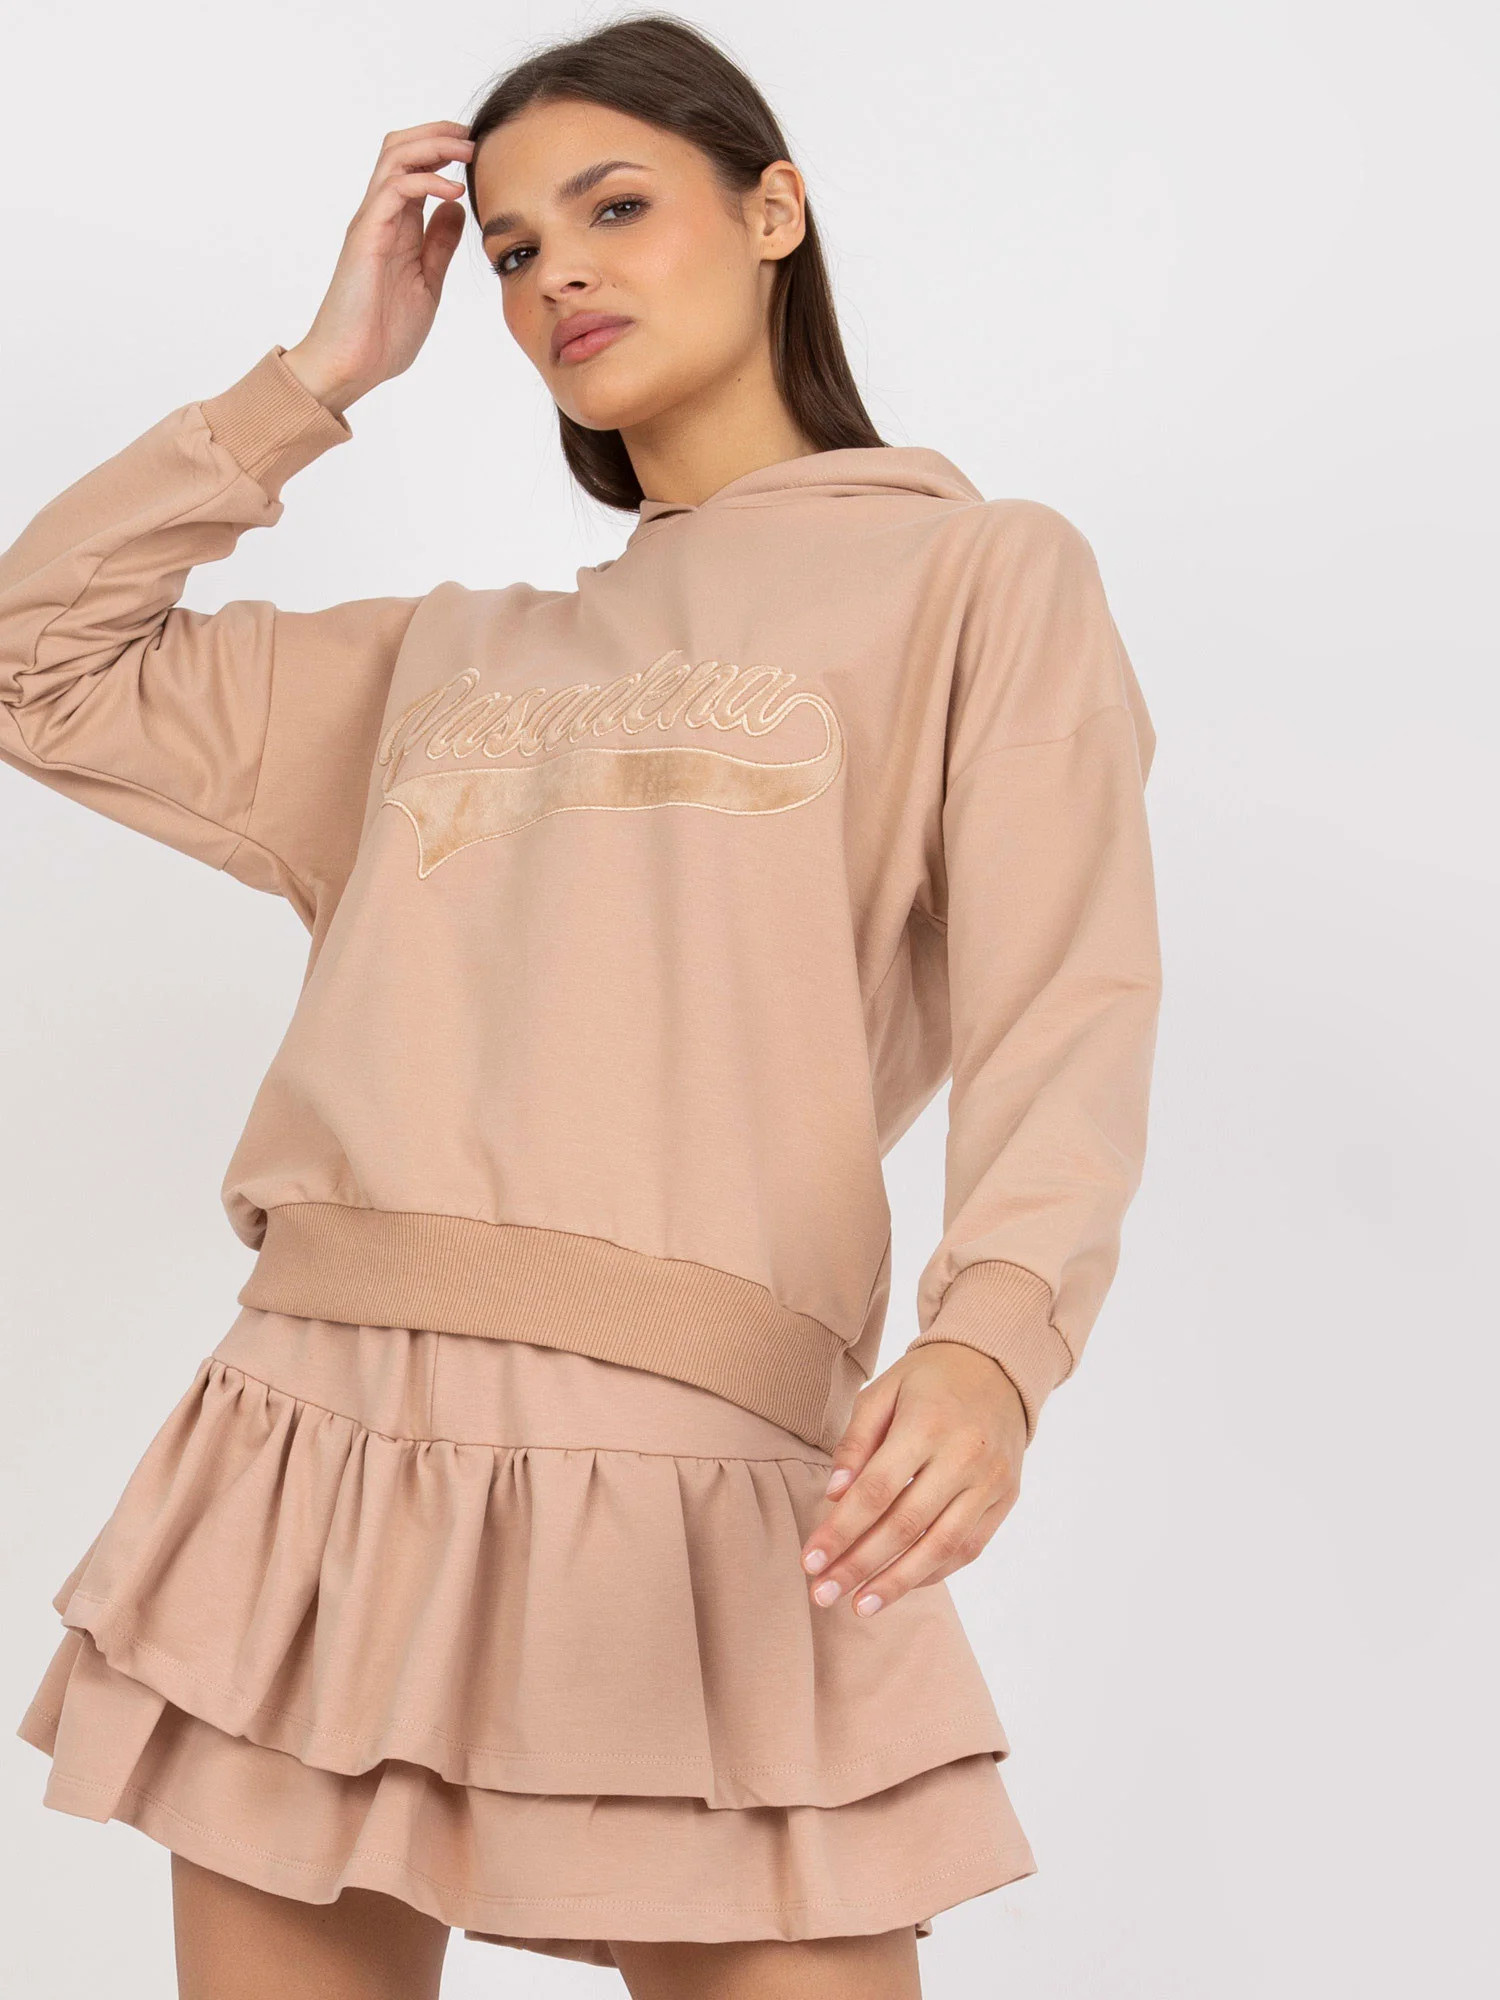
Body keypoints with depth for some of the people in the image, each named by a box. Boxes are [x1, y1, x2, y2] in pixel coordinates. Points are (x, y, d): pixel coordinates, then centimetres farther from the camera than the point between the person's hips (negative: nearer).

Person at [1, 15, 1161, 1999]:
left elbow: (1066, 1012, -5)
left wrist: (992, 1334, -24)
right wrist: (323, 373, 21)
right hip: (315, 1440, 5)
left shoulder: (981, 575, 9)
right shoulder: (444, 658, 24)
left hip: (684, 1461, -4)